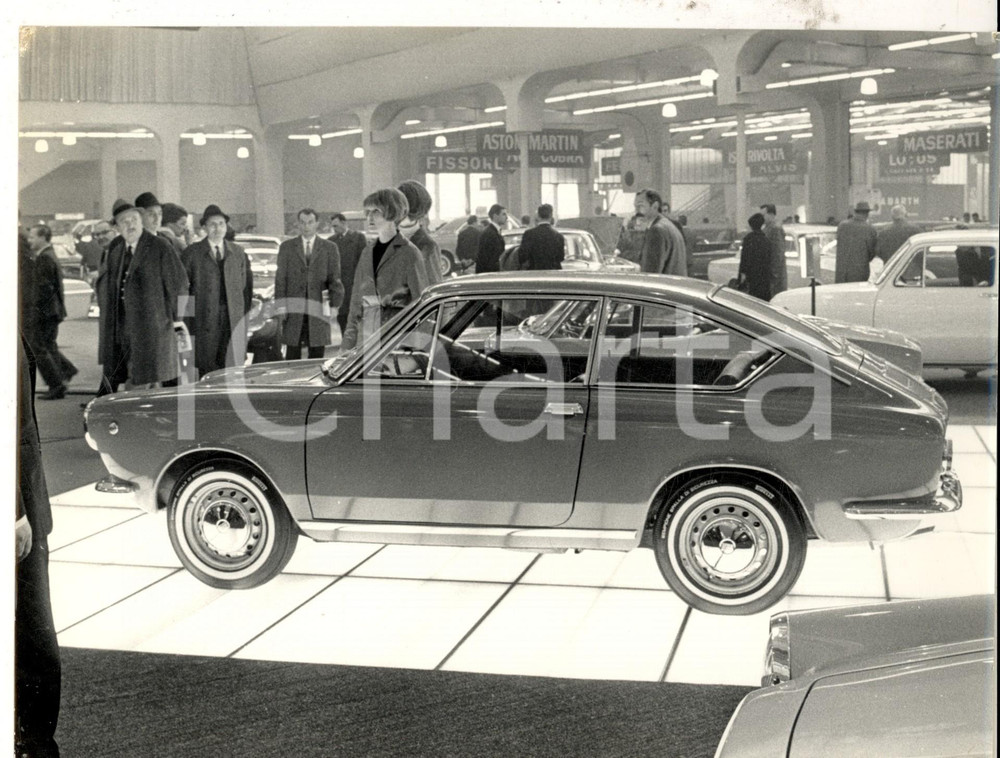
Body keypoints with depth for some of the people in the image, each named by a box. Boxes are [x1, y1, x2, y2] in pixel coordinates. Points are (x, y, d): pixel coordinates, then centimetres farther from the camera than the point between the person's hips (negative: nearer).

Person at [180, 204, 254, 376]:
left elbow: (246, 283, 16)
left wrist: (244, 310, 6)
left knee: (234, 366, -3)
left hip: (234, 318, 2)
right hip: (205, 319, -2)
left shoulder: (238, 252, 14)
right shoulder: (192, 252, 4)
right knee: (206, 368, -2)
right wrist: (186, 320, -4)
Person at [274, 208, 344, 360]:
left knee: (317, 354, 2)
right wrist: (280, 305, -3)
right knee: (292, 354, 0)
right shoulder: (286, 247, 10)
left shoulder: (330, 248, 9)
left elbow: (334, 279, 5)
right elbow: (280, 278, 6)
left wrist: (334, 305, -4)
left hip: (318, 308, 0)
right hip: (293, 309, 0)